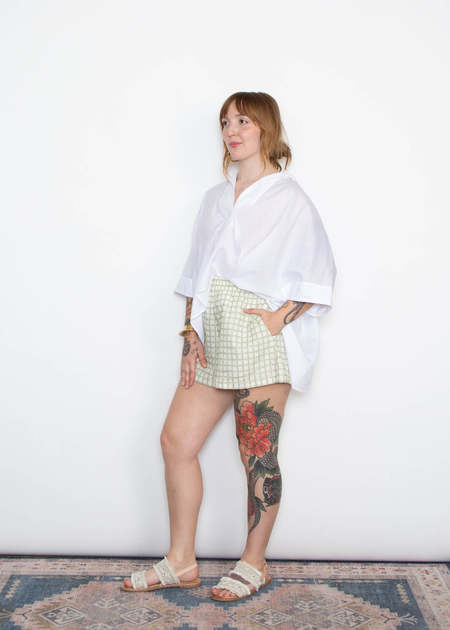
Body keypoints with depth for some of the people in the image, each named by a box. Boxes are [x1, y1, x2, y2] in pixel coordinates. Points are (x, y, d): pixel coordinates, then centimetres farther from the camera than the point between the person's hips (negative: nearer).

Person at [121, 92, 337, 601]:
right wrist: (191, 332, 7)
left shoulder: (290, 199, -1)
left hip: (262, 342, -7)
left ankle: (254, 565, 18)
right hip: (213, 340, 7)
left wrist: (278, 317, -14)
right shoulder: (216, 198, 18)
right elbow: (196, 272, 17)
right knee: (176, 439, 4)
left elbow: (319, 278, -4)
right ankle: (181, 563, 17)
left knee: (258, 456, 1)